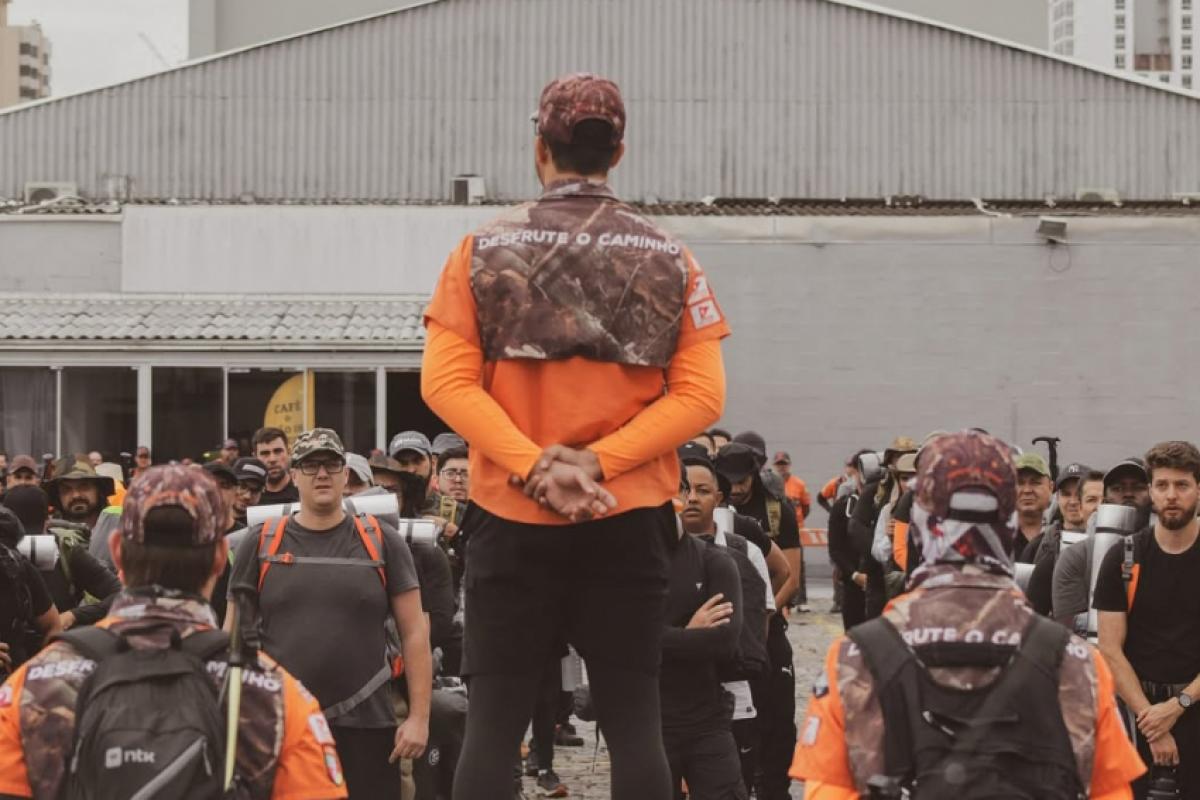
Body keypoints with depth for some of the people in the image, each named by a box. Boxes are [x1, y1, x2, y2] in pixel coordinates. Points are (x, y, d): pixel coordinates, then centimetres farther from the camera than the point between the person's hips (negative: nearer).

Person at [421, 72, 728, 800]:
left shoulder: (482, 250, 2)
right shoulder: (669, 259, 4)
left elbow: (447, 383, -7)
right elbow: (700, 394, -5)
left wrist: (532, 466, -13)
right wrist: (599, 461, -11)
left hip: (511, 516, 0)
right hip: (629, 520, 1)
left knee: (495, 718, 3)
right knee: (634, 717, 4)